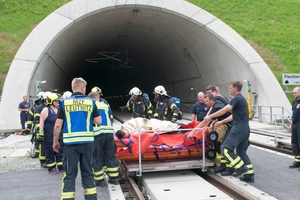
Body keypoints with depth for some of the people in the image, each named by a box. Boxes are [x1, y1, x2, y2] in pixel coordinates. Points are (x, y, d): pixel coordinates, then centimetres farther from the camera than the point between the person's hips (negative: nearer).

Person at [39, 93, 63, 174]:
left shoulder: (58, 109, 11)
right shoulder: (46, 110, -9)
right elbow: (41, 121, -13)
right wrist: (41, 132, -18)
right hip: (49, 135, -6)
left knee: (60, 150, 9)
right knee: (50, 152, 3)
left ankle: (61, 167, 17)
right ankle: (51, 168, 13)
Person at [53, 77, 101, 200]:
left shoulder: (64, 102, -1)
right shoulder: (91, 102, 1)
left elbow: (58, 125, -3)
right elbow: (98, 121, 2)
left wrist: (55, 141, 8)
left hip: (70, 142, -1)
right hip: (87, 142, 1)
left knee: (69, 174, 6)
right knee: (87, 172, 13)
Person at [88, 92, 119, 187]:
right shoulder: (106, 106, 14)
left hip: (97, 134, -4)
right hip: (109, 132, 4)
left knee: (97, 158, 7)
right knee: (110, 155, 13)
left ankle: (100, 180, 11)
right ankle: (114, 178, 18)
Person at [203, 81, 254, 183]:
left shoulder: (237, 99, -10)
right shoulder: (242, 99, 21)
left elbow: (224, 110, -20)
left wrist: (210, 116, -14)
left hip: (239, 128, -10)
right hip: (245, 128, 10)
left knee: (226, 148, -10)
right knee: (242, 152, 14)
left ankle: (241, 167, -10)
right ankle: (249, 175, 15)